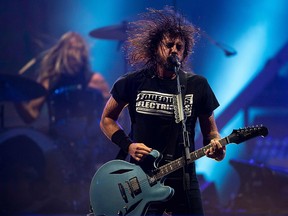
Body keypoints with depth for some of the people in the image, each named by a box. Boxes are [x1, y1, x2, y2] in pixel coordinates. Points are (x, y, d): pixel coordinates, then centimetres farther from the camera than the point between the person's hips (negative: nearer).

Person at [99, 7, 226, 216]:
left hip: (183, 181, 1)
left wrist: (215, 147, -15)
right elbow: (107, 119, 11)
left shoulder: (198, 86, 1)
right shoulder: (134, 83, -1)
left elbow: (210, 131, 8)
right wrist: (127, 145, -5)